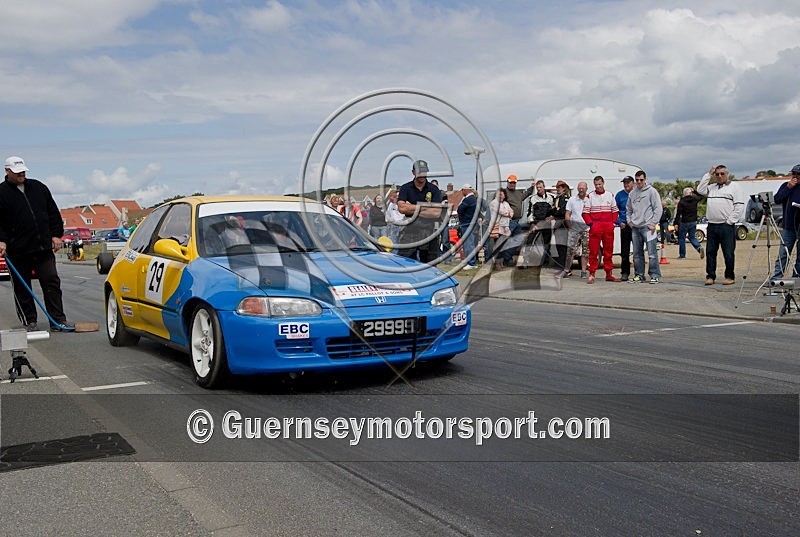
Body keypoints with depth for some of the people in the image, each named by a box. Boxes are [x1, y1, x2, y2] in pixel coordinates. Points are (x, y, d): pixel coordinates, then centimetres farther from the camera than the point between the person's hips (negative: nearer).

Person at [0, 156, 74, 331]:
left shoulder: (38, 187, 12)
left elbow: (53, 213, 16)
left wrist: (56, 235, 9)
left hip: (44, 247, 3)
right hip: (18, 250, -3)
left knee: (51, 282, 0)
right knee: (21, 287, 6)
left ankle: (58, 320, 3)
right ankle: (29, 322, 16)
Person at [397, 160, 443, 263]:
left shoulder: (434, 189, 3)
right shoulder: (405, 188, 5)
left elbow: (436, 213, -8)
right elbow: (401, 208, -9)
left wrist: (411, 209, -6)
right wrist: (423, 207, -7)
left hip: (429, 232, 0)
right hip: (409, 231, 0)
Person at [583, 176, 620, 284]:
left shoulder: (610, 195, 12)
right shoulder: (590, 196, 2)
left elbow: (615, 211, 16)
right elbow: (585, 212, 1)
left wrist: (613, 222, 5)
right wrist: (590, 224, -9)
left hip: (608, 229, 3)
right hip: (595, 228, -3)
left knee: (609, 251, 8)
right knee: (593, 251, -5)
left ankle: (609, 274, 16)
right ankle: (591, 274, -2)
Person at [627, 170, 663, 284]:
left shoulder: (652, 191, -2)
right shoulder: (632, 193, 13)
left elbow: (658, 208, -5)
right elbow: (629, 209, 24)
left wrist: (653, 223, -10)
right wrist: (629, 221, 10)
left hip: (647, 227, -6)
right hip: (635, 227, 6)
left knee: (652, 253, -7)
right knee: (637, 254, 9)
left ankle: (655, 275, -2)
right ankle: (639, 275, 16)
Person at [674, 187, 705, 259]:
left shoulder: (682, 201, -13)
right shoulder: (694, 199, 1)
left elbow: (678, 213, -15)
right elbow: (701, 196, 25)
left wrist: (676, 223, -13)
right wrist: (694, 191, 23)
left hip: (684, 222, -5)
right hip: (693, 222, 5)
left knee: (681, 238, 7)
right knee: (692, 237, 15)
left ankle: (682, 255, 9)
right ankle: (699, 248, -12)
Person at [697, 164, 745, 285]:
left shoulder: (734, 187, 2)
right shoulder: (711, 187, 20)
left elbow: (740, 206, -4)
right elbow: (700, 190, 4)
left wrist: (730, 221, -11)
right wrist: (708, 174, 6)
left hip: (727, 226, -5)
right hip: (712, 225, 5)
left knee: (728, 253, -2)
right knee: (710, 252, 5)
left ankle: (730, 277, 7)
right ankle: (710, 276, 11)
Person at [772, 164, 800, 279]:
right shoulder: (786, 185, 9)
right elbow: (777, 199, -1)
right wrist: (788, 188, -8)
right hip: (788, 226, 2)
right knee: (782, 254, -2)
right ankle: (776, 277, -1)